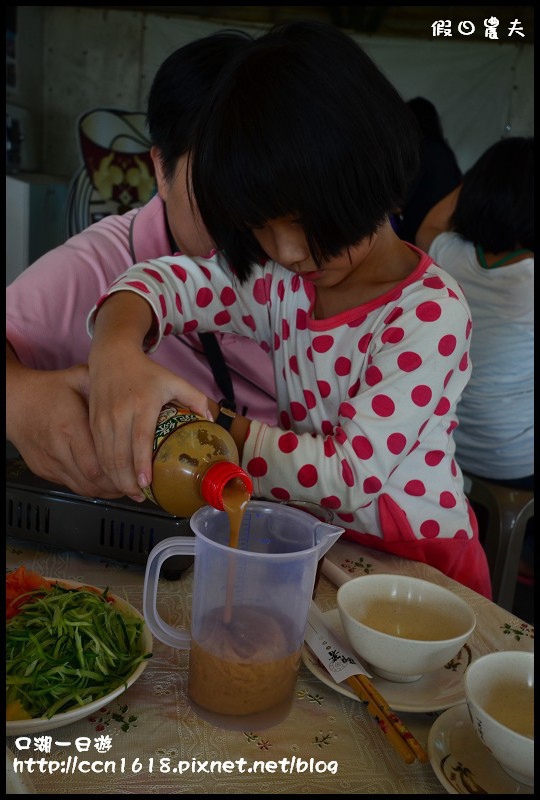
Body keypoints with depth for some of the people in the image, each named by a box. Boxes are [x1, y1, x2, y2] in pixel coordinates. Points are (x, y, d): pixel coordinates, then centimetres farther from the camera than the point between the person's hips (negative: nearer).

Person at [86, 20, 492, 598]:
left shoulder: (431, 314, -20)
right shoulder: (281, 279, -4)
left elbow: (353, 473, -22)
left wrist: (215, 430, -22)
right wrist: (116, 348, -28)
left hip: (417, 565, -4)